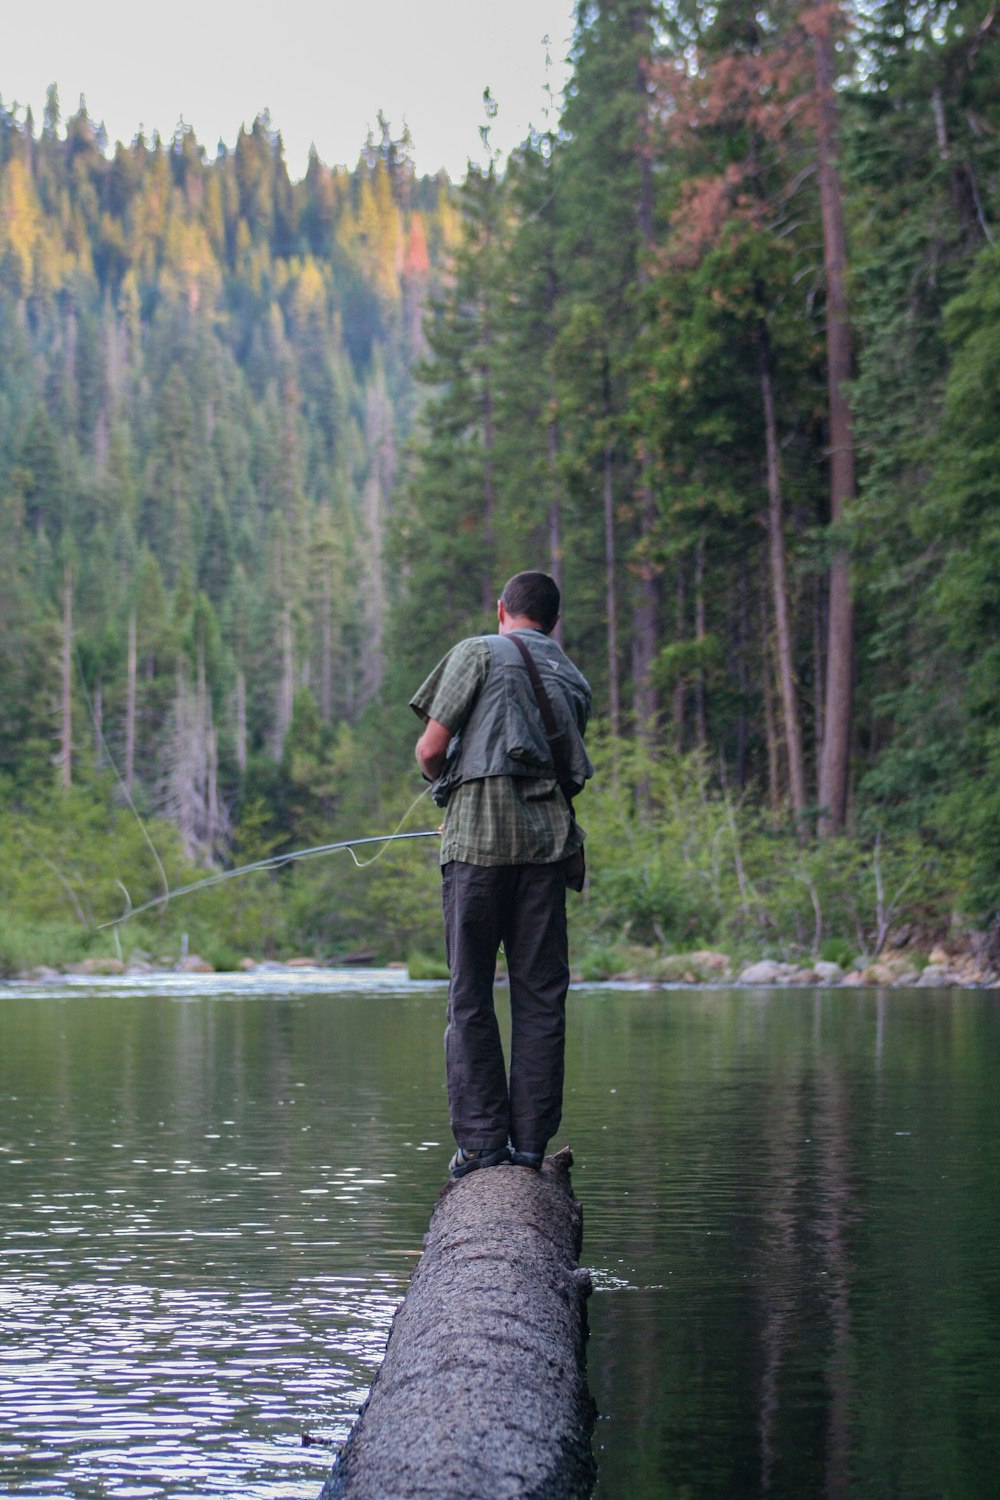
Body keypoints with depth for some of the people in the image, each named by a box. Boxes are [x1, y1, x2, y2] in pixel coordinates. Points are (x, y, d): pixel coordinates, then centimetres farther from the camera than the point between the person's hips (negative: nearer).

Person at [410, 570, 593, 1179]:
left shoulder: (478, 653, 4)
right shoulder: (574, 679, 19)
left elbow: (430, 749, -2)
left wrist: (446, 782, 21)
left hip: (479, 837, -4)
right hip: (549, 840, 4)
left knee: (471, 996, 1)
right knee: (541, 994, 6)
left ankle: (481, 1140, -2)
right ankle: (530, 1141, 5)